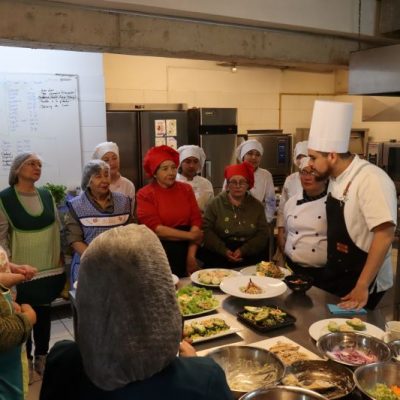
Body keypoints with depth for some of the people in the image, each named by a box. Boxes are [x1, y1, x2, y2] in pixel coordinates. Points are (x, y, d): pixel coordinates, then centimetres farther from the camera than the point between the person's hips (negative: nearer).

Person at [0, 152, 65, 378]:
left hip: (50, 268, 4)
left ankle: (42, 357, 30)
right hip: (22, 270, -4)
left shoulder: (47, 195, 5)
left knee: (44, 313, 14)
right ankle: (25, 361, 24)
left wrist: (60, 258, 10)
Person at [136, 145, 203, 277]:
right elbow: (155, 228, -13)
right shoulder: (145, 195, -5)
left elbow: (196, 221, -1)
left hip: (184, 252, 3)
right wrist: (190, 236, -11)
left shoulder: (186, 189, 6)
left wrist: (191, 255, -10)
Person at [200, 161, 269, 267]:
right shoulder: (216, 203, 6)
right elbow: (206, 230, -2)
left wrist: (243, 250, -11)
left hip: (251, 257, 1)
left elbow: (263, 234, 3)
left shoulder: (257, 205, 10)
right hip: (219, 256, -1)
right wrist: (224, 250, -14)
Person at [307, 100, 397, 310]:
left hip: (362, 283, -8)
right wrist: (331, 273, 13)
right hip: (335, 276, 8)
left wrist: (362, 287, -26)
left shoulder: (371, 180, -24)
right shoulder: (337, 178, 2)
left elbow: (384, 235, -27)